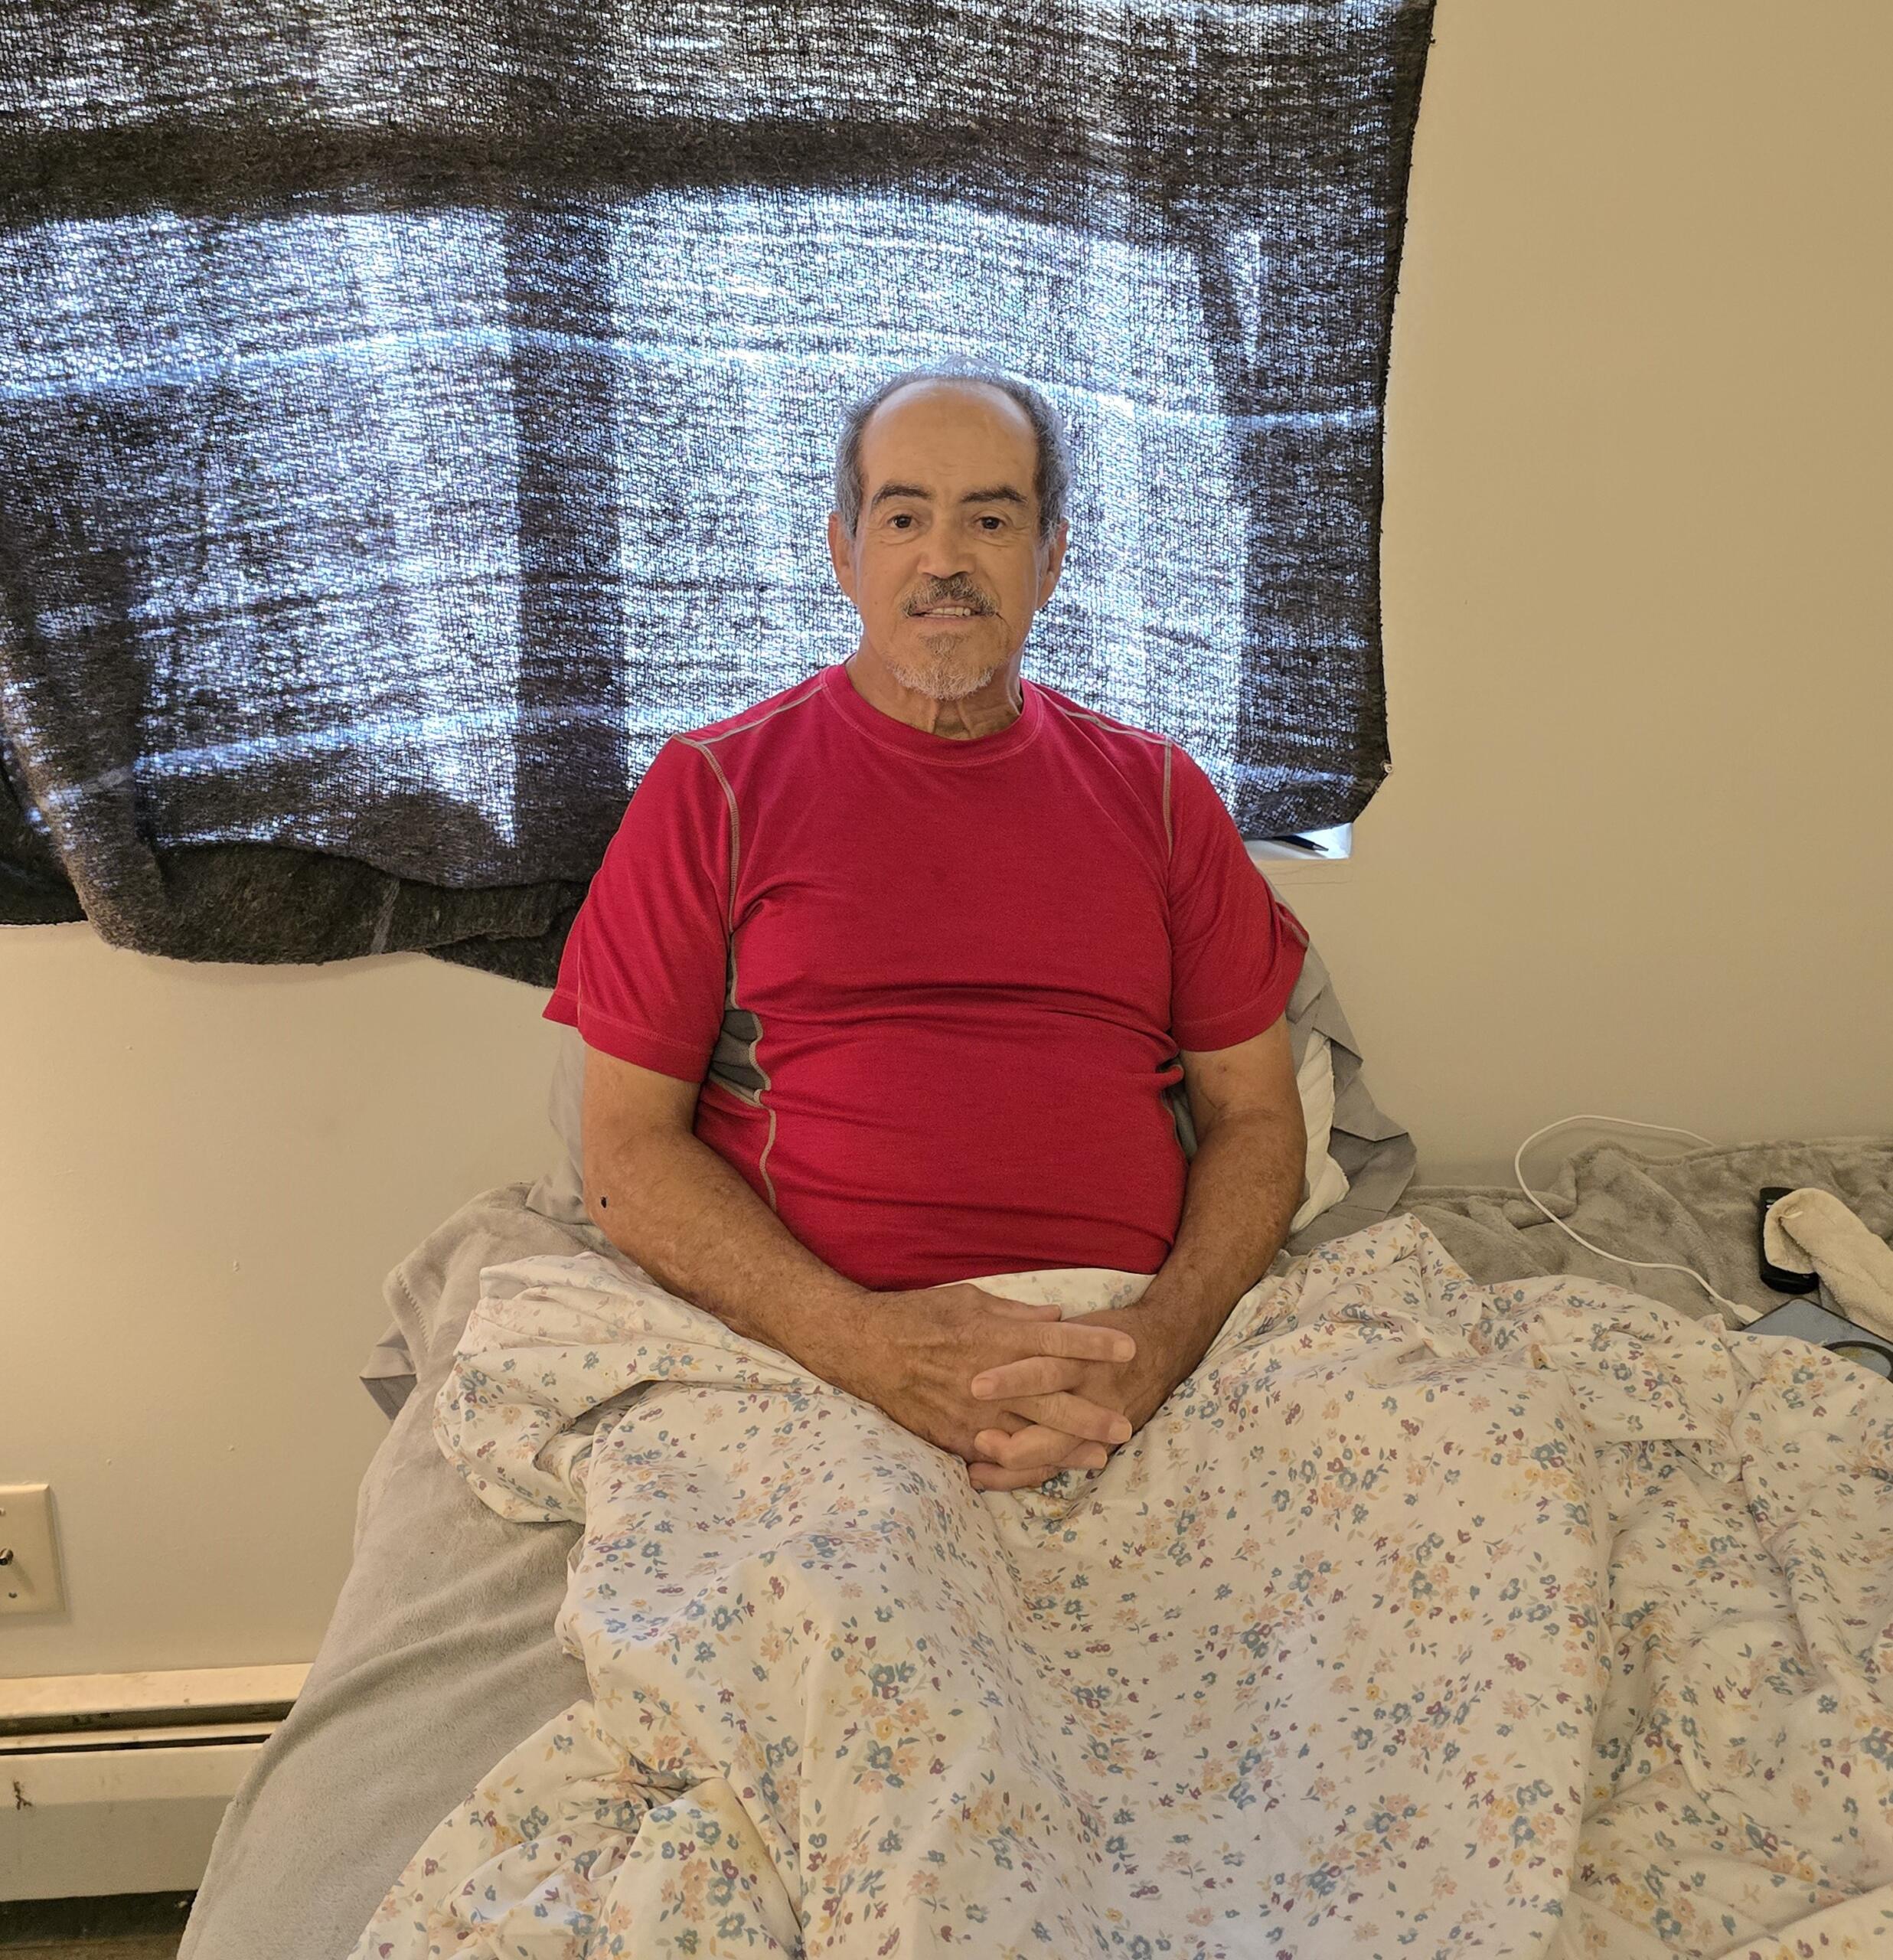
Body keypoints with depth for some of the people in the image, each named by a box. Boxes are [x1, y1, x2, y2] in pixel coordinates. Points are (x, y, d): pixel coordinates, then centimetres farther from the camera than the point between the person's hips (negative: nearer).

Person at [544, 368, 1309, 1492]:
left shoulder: (1155, 793, 16)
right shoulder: (713, 789, 9)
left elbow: (1257, 1118, 13)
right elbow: (628, 1149, 3)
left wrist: (1151, 1346, -8)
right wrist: (864, 1339, -13)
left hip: (1132, 1370, 2)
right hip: (804, 1366, -2)